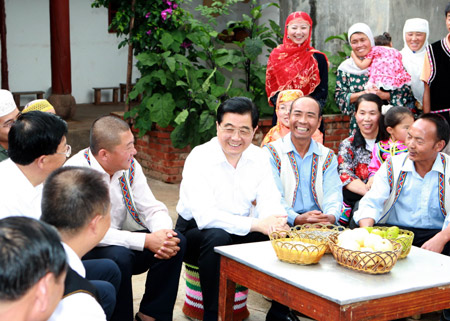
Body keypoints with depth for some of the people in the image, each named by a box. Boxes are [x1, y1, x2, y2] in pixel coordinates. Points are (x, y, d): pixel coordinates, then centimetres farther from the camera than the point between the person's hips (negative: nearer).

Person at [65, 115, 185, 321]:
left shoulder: (130, 166, -1)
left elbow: (152, 209, 1)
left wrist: (163, 233, -23)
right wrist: (146, 240, -29)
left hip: (123, 242, 6)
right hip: (84, 250, -6)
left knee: (177, 243, -14)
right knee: (118, 256, -36)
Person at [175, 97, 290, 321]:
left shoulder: (258, 157, -1)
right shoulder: (199, 158, -18)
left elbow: (269, 202, -8)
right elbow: (205, 216, -29)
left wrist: (276, 223, -33)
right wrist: (256, 224, -36)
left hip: (241, 233, 5)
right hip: (196, 231, -5)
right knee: (217, 237, -37)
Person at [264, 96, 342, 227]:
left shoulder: (328, 156, 16)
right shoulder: (271, 153, 2)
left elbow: (333, 194, 3)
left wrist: (331, 216, -22)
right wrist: (297, 219, -28)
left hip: (322, 223, 5)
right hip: (286, 224, -4)